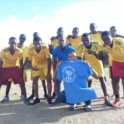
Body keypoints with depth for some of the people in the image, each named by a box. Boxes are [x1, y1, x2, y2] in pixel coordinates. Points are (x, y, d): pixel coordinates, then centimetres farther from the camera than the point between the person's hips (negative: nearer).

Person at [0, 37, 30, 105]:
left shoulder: (19, 51, -22)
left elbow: (21, 64, -12)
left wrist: (21, 76, -11)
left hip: (15, 67, 1)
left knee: (21, 82, -7)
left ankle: (25, 99, 3)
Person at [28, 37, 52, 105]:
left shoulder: (45, 49, -33)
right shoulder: (30, 50, -28)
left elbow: (49, 60, -27)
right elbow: (29, 60, -10)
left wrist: (48, 72, -27)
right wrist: (32, 67, -28)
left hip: (45, 64, -2)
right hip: (36, 65, 2)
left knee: (49, 79, -10)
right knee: (34, 81, -1)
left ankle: (49, 98, 4)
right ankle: (37, 98, 14)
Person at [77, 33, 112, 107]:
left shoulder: (97, 45, -31)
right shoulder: (80, 48, -27)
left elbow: (101, 58, -30)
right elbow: (79, 60, -15)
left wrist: (93, 53, -45)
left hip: (97, 62, -1)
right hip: (87, 63, 2)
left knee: (101, 78, -9)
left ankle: (106, 99, -2)